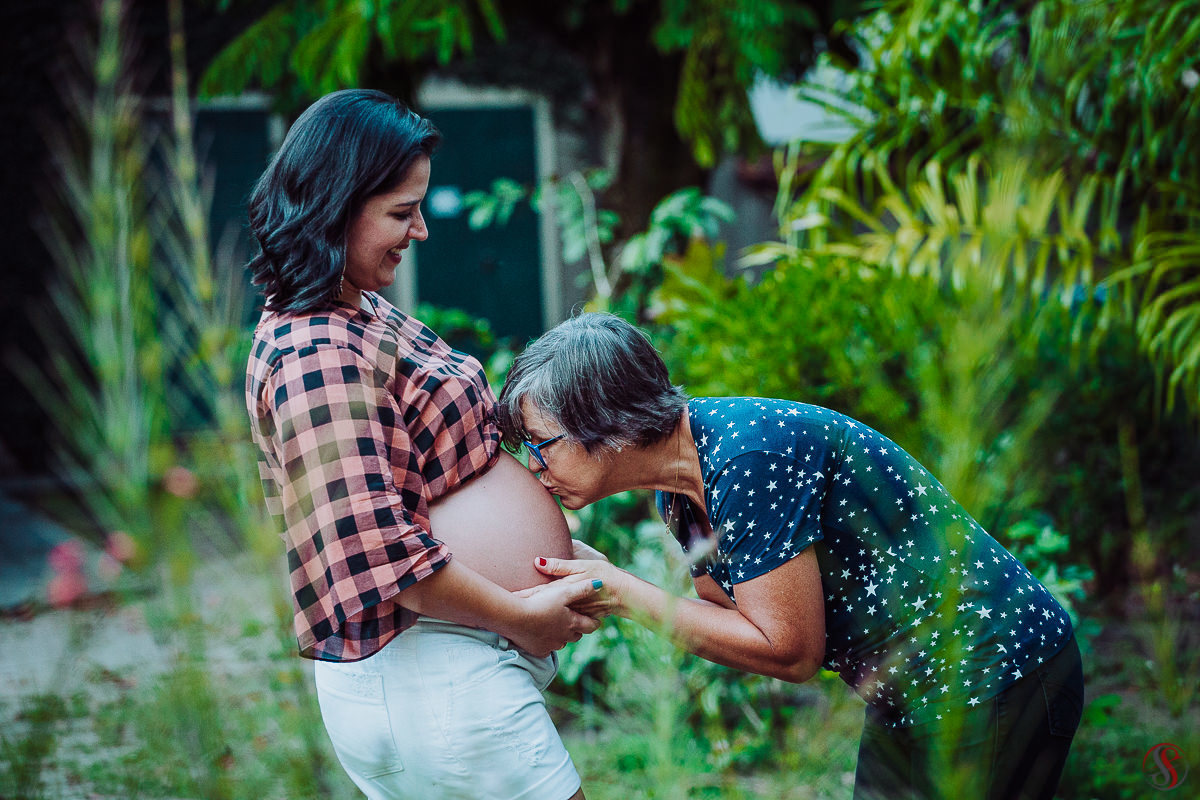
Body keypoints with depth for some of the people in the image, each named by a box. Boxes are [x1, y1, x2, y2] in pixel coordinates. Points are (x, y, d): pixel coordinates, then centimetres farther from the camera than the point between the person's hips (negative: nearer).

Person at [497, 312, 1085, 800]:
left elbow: (788, 650, -24)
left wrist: (626, 596, -18)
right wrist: (601, 577, -4)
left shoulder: (745, 458, -26)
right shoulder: (680, 491, 2)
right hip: (907, 701, 9)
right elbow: (735, 621, 7)